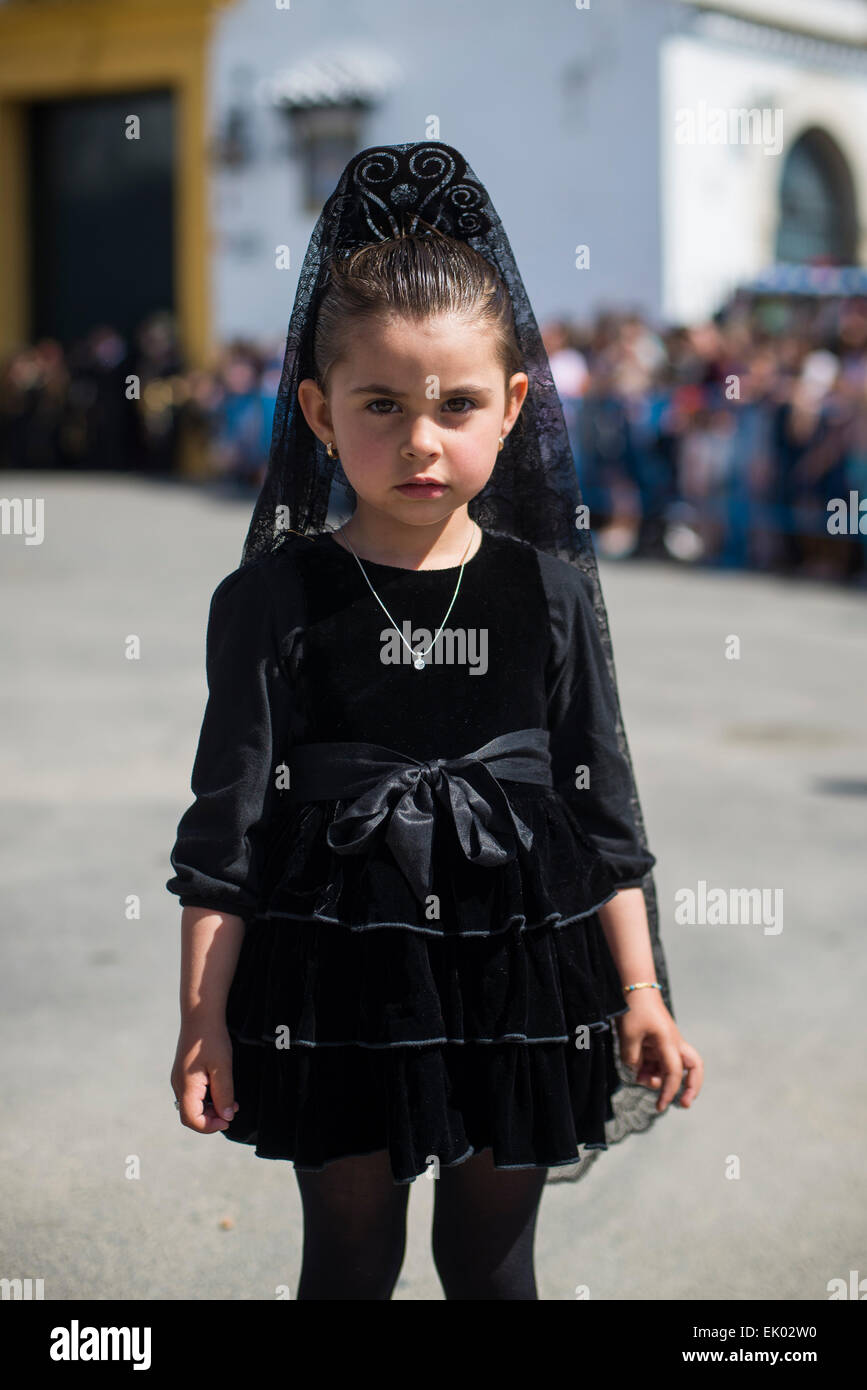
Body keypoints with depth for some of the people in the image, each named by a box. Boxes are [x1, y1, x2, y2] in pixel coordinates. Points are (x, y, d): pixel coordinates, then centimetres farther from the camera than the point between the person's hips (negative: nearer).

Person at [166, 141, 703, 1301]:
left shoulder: (549, 593, -1)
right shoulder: (273, 599, -7)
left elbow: (605, 804, 4)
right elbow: (226, 822, -4)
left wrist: (642, 996, 3)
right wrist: (203, 1019, -5)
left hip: (517, 965, 2)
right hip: (335, 975, -1)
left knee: (492, 1255, 15)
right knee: (351, 1257, 12)